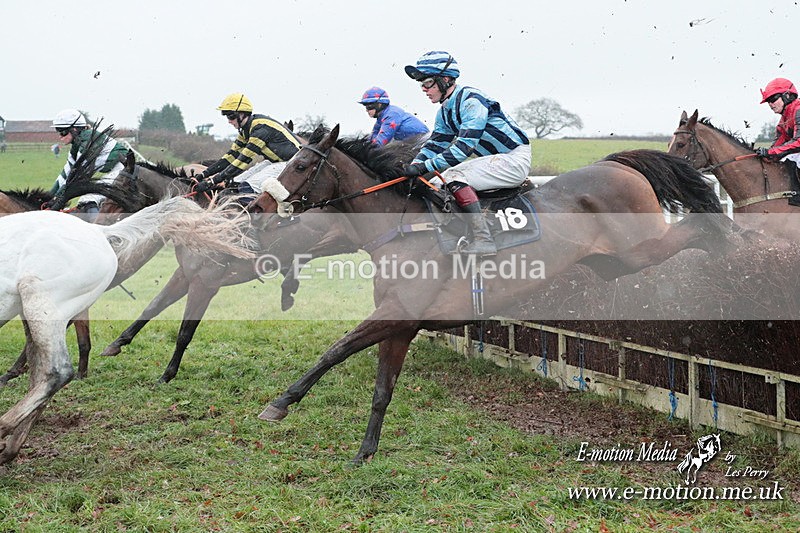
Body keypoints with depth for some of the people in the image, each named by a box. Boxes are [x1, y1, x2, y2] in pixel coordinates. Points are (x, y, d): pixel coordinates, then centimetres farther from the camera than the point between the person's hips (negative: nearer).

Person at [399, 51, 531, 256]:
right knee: (436, 184, 4)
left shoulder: (470, 100, -21)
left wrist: (425, 166, -32)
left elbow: (465, 146, -28)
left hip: (516, 159, -10)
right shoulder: (444, 112, 9)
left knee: (455, 177, -26)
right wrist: (413, 167, -10)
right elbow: (435, 144, 9)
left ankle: (483, 239, -33)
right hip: (494, 160, 10)